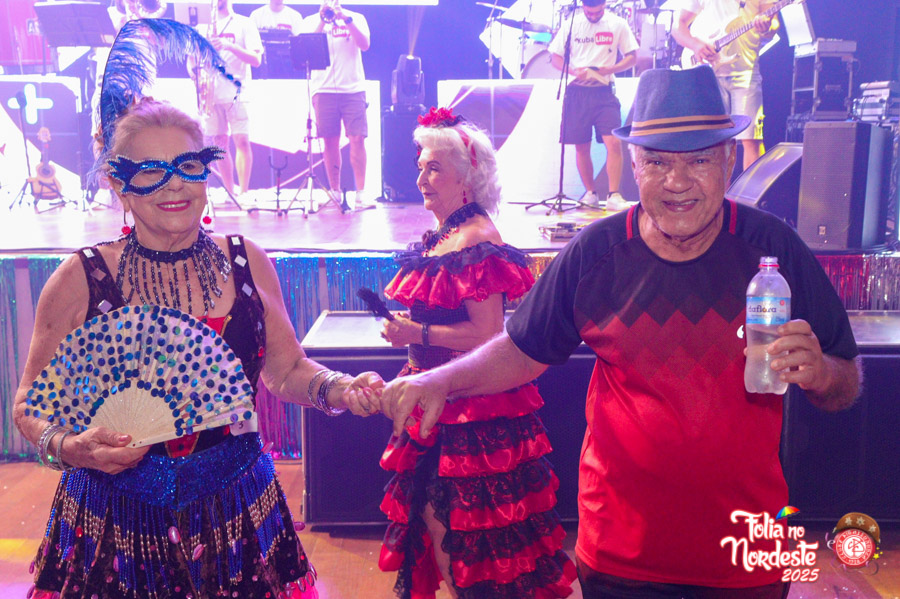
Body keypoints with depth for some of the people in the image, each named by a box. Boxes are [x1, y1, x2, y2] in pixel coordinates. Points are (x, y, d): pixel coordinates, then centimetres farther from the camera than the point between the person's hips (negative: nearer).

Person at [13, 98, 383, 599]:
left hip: (235, 511, 2)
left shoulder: (247, 263, -2)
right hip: (117, 520, -1)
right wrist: (69, 447, -20)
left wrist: (335, 388, -12)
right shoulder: (82, 279, -9)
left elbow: (286, 370, 7)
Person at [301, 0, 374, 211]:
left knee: (357, 139, -10)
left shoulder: (356, 18, 13)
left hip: (353, 88, -1)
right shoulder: (311, 21, 13)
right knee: (330, 141, 1)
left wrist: (346, 18, -10)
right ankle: (334, 192, 10)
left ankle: (361, 193, -8)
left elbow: (364, 45, -3)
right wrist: (323, 20, -7)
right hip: (324, 89, 1)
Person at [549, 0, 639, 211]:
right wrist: (574, 71, -13)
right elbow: (555, 56, 7)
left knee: (613, 142, -14)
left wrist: (609, 69, -13)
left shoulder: (617, 24, 3)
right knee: (581, 145, 5)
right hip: (577, 91, 1)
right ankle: (590, 193, 20)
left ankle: (613, 195, -10)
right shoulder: (571, 24, 4)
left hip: (604, 92, -1)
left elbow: (632, 57, 5)